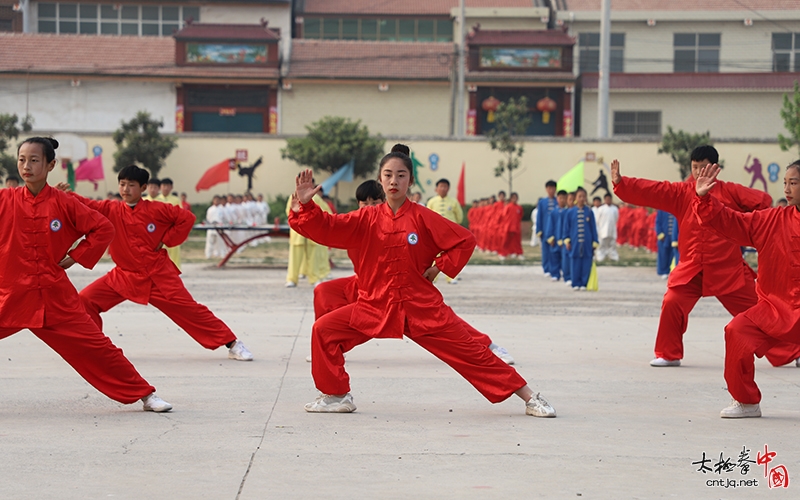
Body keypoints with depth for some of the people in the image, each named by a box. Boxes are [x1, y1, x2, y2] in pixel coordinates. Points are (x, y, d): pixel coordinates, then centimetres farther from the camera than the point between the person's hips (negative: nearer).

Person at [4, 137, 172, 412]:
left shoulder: (63, 203, -2)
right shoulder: (6, 200, -1)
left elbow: (103, 229, 4)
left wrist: (74, 257, -2)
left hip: (55, 296, -1)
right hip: (11, 294, 1)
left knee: (95, 346, 0)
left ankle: (145, 395, 10)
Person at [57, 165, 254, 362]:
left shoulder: (156, 209, -8)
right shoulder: (111, 209, -3)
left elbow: (187, 218, -4)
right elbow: (86, 205, -13)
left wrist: (167, 240, -7)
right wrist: (66, 195, -30)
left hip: (159, 275, -3)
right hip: (124, 276, 3)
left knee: (188, 309, -5)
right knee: (85, 300, -9)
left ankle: (232, 344, 3)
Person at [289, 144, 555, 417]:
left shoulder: (423, 218, -7)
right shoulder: (368, 218, 0)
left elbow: (465, 241, 0)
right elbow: (328, 228, -8)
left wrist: (439, 267, -6)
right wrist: (306, 204, -23)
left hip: (422, 307, -2)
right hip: (375, 306, 3)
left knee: (470, 351, -4)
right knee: (324, 330, -10)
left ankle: (530, 398, 5)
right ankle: (337, 396, 5)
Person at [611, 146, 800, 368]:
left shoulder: (730, 191, -2)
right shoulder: (680, 192, 1)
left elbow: (764, 202, -1)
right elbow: (650, 191, -8)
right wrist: (620, 182, -21)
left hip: (728, 270, -1)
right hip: (690, 269, 1)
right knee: (672, 304, -14)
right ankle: (668, 355, 7)